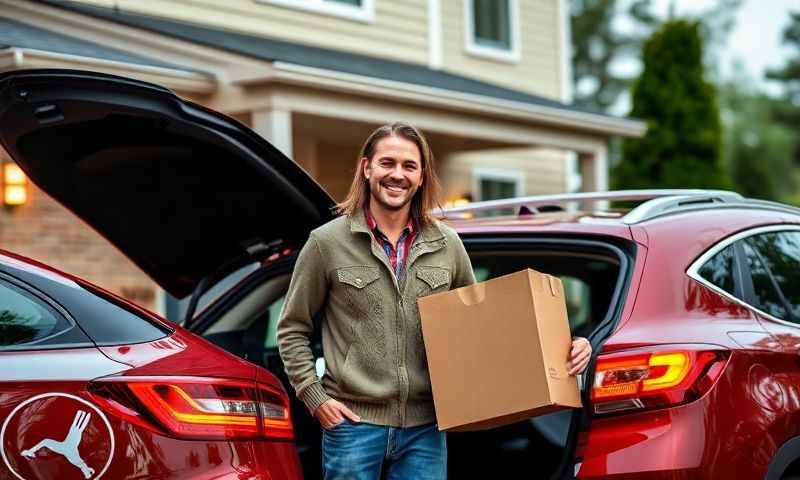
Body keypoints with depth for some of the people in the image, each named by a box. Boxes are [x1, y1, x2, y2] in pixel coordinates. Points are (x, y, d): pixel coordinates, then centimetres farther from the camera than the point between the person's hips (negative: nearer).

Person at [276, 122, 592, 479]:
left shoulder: (447, 246, 7)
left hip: (425, 428, 3)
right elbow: (292, 329, 6)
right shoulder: (327, 242, -1)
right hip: (354, 424, -2)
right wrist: (315, 397, -4)